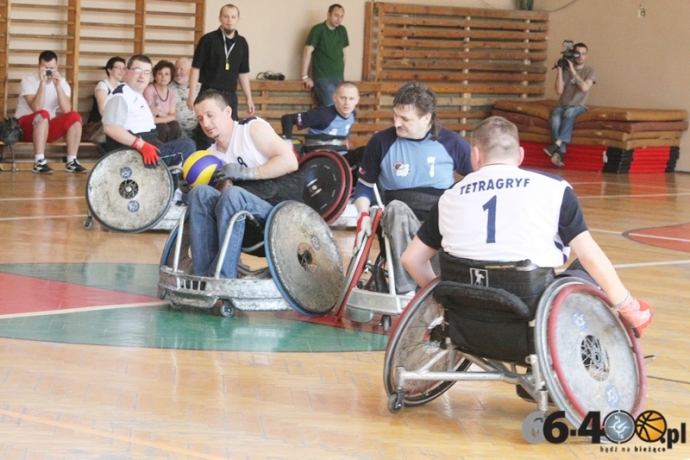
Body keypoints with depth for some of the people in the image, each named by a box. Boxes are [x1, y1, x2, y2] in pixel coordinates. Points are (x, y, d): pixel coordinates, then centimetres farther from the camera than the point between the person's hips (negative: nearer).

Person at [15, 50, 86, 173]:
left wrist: (58, 86, -25)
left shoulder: (62, 82, -1)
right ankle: (39, 162, -39)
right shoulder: (28, 81, -13)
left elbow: (67, 111, -18)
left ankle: (71, 162, -22)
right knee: (43, 114, -36)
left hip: (47, 127, 5)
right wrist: (42, 83, -32)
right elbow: (37, 109, -28)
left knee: (75, 116, -19)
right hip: (25, 126, -5)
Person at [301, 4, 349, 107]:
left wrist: (342, 72, 16)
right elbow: (308, 51, -10)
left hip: (339, 78, 6)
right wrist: (305, 76, -13)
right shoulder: (318, 30, -7)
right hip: (323, 78, -6)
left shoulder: (342, 30, 11)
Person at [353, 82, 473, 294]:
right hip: (401, 223, 0)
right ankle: (405, 291, -37)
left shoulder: (452, 143, 0)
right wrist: (364, 215, -6)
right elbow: (365, 185, 13)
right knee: (396, 208, -36)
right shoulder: (381, 142, 0)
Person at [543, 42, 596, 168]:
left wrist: (573, 71, -13)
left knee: (569, 113, -39)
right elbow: (559, 91, -1)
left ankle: (557, 144, -43)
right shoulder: (565, 70, 9)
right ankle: (560, 152, -41)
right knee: (555, 118, -35)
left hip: (578, 106, -1)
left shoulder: (589, 71, 7)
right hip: (563, 105, 1)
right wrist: (559, 70, -7)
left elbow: (585, 88, -11)